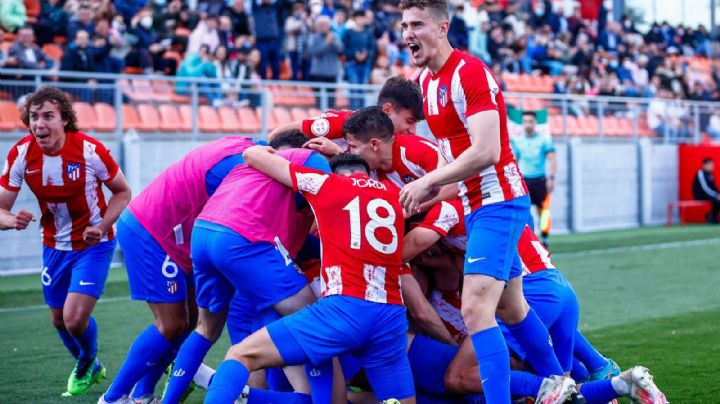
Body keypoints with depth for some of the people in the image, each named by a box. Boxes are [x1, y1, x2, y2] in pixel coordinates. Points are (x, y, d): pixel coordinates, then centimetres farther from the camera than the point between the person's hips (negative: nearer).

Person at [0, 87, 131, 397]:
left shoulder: (90, 150, -23)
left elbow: (122, 191, -7)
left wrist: (102, 226, -23)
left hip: (93, 244, -4)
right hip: (54, 245, 4)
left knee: (75, 318, -16)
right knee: (59, 321, 14)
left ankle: (87, 364, 20)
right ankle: (90, 368, 45)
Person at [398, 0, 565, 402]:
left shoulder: (471, 72, -18)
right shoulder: (426, 80, 11)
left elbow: (485, 151, -26)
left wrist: (428, 181, -18)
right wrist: (427, 191, 6)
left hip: (498, 202, -10)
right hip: (475, 204, 10)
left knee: (476, 309, -18)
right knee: (511, 307, 19)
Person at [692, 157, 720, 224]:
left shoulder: (710, 174, 7)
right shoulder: (701, 173, -19)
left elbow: (713, 186, 12)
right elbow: (705, 188, -25)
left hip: (708, 193, 9)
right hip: (700, 195, -9)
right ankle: (712, 217, -8)